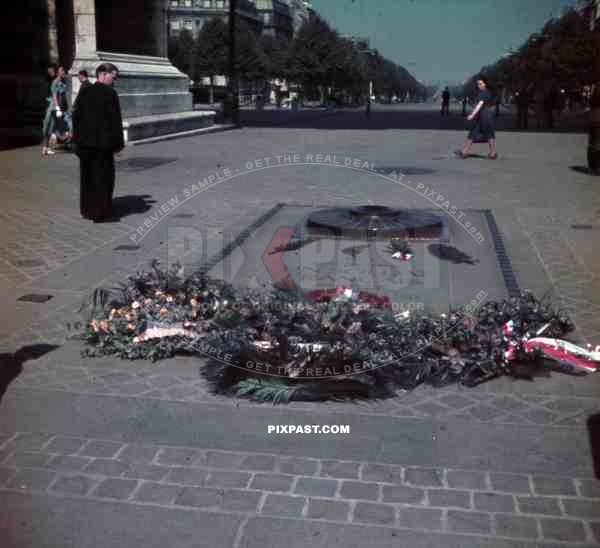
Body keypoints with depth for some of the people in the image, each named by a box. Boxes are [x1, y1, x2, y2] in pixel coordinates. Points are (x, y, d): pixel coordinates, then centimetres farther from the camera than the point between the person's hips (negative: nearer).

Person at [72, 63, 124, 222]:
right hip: (103, 142, -6)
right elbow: (115, 120, -13)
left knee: (87, 176, 15)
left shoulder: (84, 92, 6)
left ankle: (87, 209, 24)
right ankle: (100, 212, 5)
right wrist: (118, 143, -8)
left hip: (85, 141, 6)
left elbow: (76, 116, 8)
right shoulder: (110, 93, -11)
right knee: (103, 176, 3)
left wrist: (77, 138, 15)